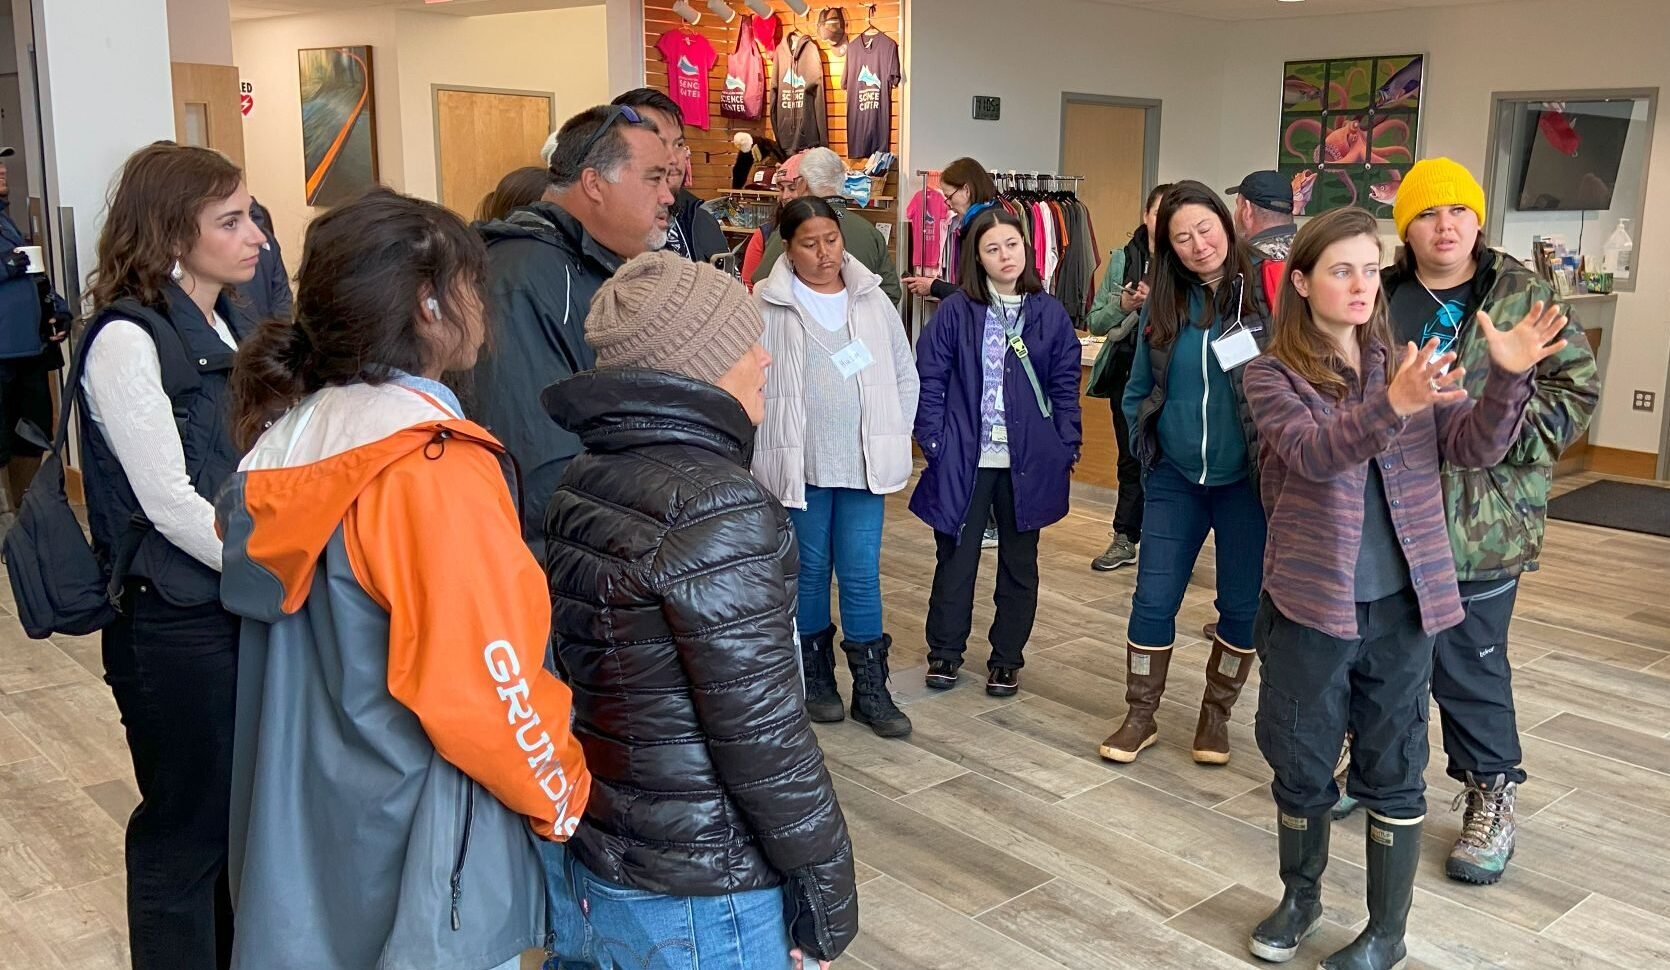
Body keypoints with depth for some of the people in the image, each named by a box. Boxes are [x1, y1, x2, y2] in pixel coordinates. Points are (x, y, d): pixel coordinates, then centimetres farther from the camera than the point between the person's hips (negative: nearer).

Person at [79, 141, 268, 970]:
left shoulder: (228, 324, 9)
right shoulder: (126, 339, -15)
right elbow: (168, 502, -19)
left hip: (249, 602, 7)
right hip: (176, 621, -7)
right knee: (186, 828, 8)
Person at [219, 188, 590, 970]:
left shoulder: (292, 435, 2)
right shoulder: (434, 468, -23)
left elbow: (302, 664, 11)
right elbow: (483, 690, -24)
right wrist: (567, 798, -8)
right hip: (412, 854, -8)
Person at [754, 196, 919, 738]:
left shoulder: (872, 299, 5)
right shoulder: (767, 306, -5)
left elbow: (906, 375, 11)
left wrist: (893, 441, 6)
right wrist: (772, 452, -8)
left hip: (864, 464, 2)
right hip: (799, 465, -2)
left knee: (862, 573, 3)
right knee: (810, 570, 11)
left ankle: (870, 688, 13)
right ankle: (816, 677, 27)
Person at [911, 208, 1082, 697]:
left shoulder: (1050, 313, 2)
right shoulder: (956, 312, -3)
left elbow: (1065, 387, 4)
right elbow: (929, 379, -3)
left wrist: (1067, 449, -2)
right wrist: (935, 441, -9)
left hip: (1029, 461, 2)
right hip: (965, 458, -1)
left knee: (1019, 561, 12)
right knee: (956, 556, 8)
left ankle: (1007, 659, 25)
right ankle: (944, 651, 24)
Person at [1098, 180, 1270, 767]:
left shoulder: (1266, 294, -10)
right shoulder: (1163, 306, 2)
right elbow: (1138, 389, 12)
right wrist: (1146, 445, 4)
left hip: (1247, 480, -2)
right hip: (1174, 478, 3)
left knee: (1243, 604, 9)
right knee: (1153, 599, 5)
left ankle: (1216, 714, 28)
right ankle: (1140, 715, 21)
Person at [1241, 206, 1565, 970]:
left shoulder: (1407, 362, 5)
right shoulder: (1272, 374, -6)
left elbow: (1474, 447, -4)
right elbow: (1311, 453, -23)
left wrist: (1506, 378, -22)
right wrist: (1392, 407, -40)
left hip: (1401, 601, 2)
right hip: (1309, 601, -2)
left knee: (1393, 770, 10)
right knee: (1300, 763, 12)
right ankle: (1300, 897, 36)